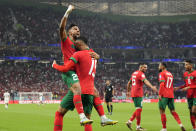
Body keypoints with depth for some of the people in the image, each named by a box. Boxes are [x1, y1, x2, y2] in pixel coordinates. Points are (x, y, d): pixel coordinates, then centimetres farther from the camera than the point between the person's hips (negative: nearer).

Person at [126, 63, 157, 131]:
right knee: (139, 109, -4)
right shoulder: (141, 74, -10)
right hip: (138, 94, -9)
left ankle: (129, 121, 11)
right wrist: (152, 87, -45)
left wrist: (128, 91, 37)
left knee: (138, 109, 16)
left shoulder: (134, 73, 18)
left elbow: (129, 83, 26)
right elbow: (145, 81, -30)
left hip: (133, 94, 9)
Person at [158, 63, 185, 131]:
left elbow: (162, 84, -18)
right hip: (171, 95, 7)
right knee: (173, 111, 10)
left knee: (162, 111, 0)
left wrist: (159, 94, -17)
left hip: (164, 95, -7)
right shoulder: (170, 74, 21)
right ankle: (180, 125, -6)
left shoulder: (162, 74, -4)